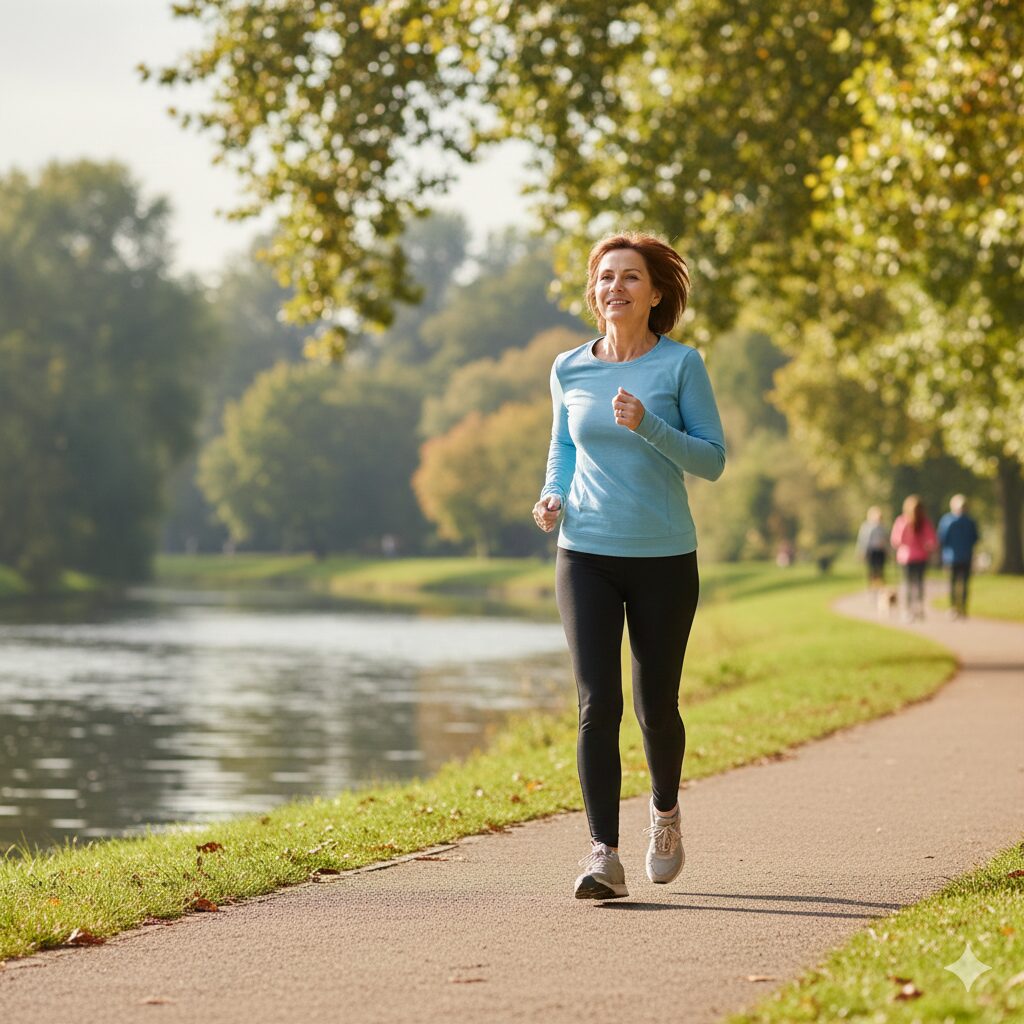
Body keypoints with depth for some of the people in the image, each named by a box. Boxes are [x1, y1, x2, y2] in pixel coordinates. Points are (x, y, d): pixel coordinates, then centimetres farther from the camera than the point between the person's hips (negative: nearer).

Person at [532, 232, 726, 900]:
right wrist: (553, 497, -1)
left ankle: (666, 810, 39)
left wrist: (649, 425, -20)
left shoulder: (681, 365, -3)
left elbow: (713, 460, -5)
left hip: (664, 559, -1)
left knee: (656, 706, 9)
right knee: (598, 702, -11)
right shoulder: (569, 371, 5)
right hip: (586, 555, 1)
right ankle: (605, 857, -12)